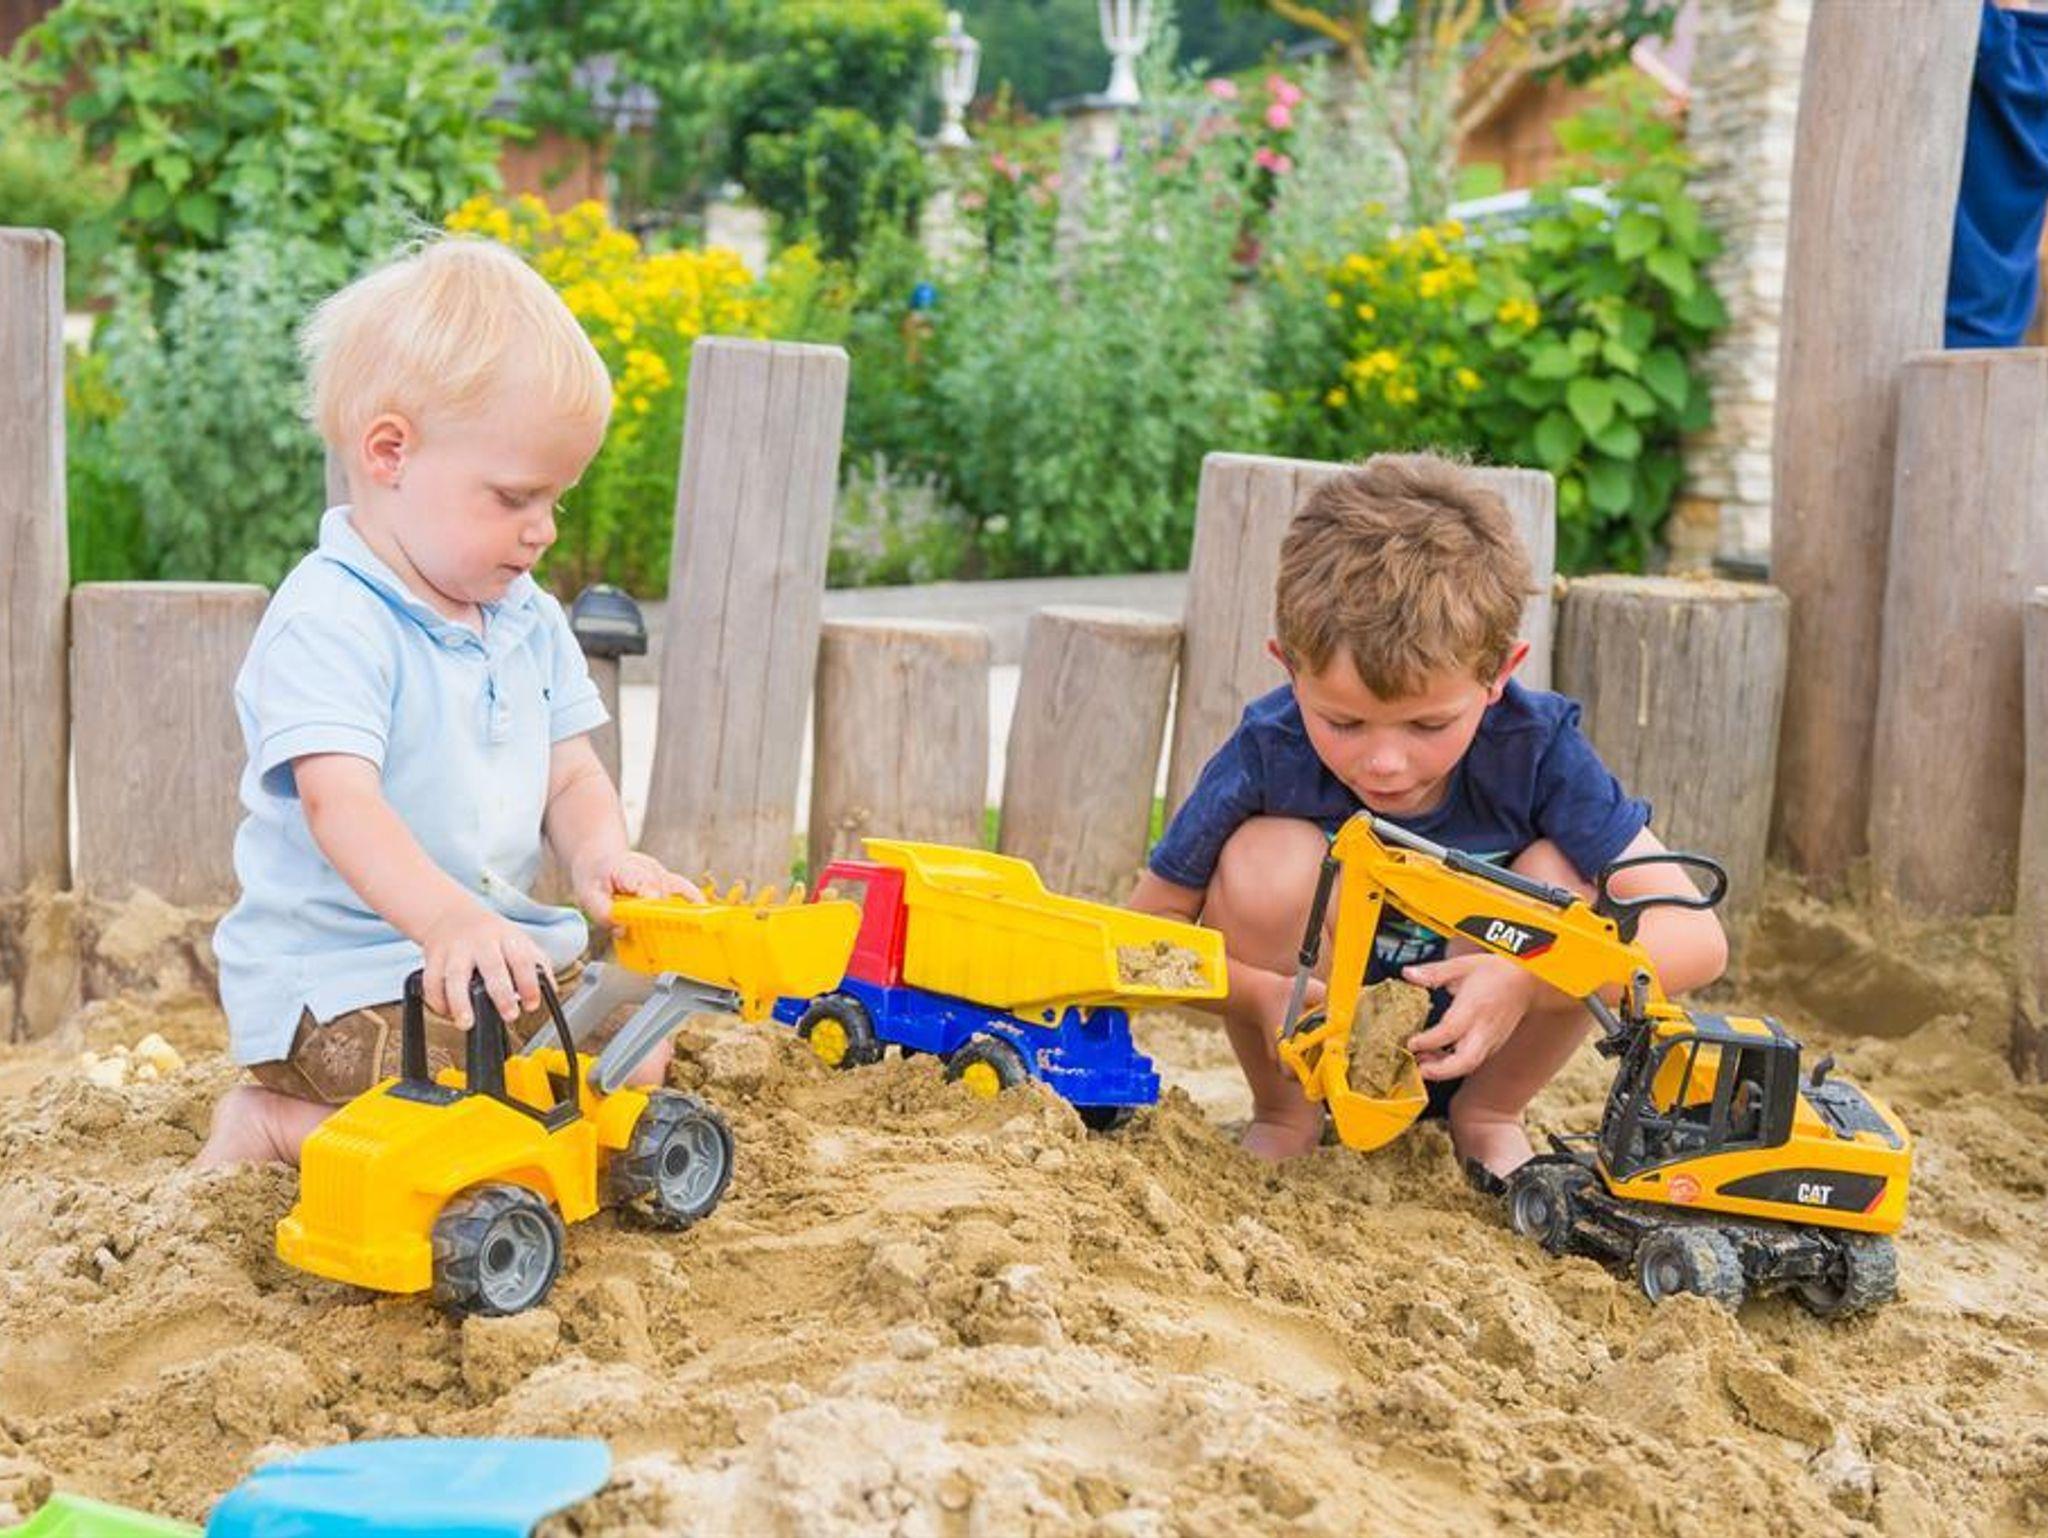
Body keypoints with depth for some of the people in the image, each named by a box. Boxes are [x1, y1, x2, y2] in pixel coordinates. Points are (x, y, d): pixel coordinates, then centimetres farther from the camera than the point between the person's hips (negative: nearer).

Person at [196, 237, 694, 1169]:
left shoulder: (527, 619, 9)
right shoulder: (327, 625, -18)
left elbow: (573, 777, 9)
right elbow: (341, 804, -30)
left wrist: (598, 854, -16)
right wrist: (448, 920, -47)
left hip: (501, 949, 9)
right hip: (337, 979, -9)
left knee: (638, 1066, 7)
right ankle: (269, 1127, -2)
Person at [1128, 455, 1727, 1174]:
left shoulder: (1535, 748, -23)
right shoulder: (1268, 753, -24)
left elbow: (1697, 937, -26)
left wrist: (1527, 979, -42)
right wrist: (1262, 995, -36)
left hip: (1471, 1052, 1)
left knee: (1564, 879, -26)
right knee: (1268, 858, -29)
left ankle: (1486, 1117, 2)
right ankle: (1284, 1117, -2)